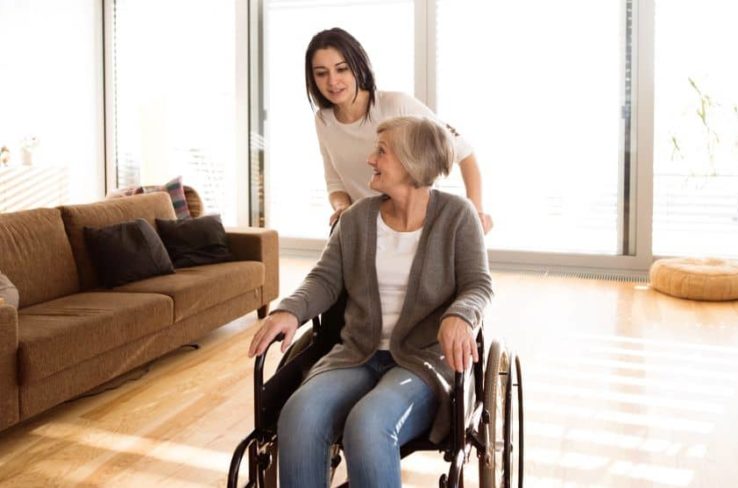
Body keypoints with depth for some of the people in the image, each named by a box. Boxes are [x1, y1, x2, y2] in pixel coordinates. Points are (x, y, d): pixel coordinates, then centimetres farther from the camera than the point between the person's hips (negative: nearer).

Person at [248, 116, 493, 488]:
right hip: (358, 355, 4)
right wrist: (290, 311, -15)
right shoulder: (357, 217, 11)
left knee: (367, 426, -35)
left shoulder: (456, 215, 0)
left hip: (424, 359, -3)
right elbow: (325, 279, 7)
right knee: (298, 416, -29)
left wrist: (458, 317, -29)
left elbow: (478, 285, -5)